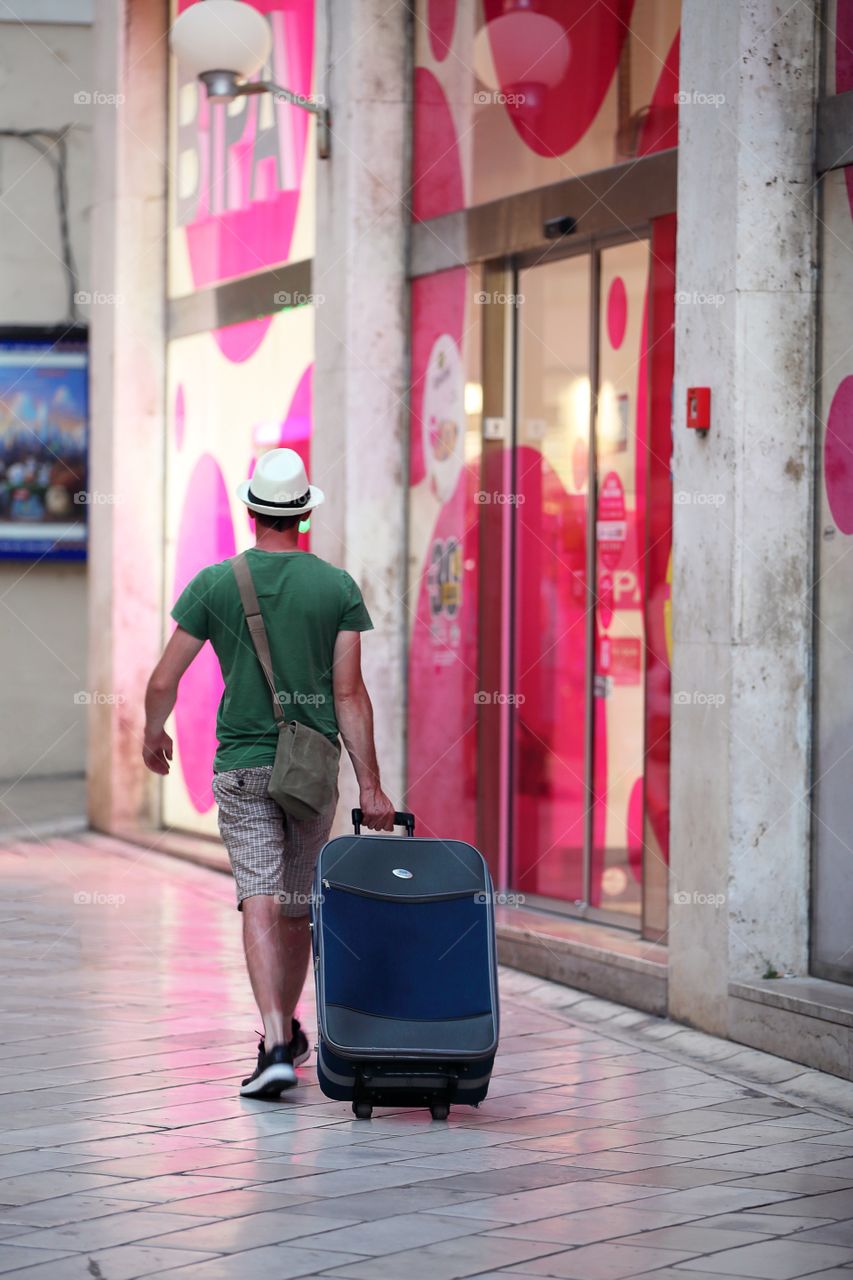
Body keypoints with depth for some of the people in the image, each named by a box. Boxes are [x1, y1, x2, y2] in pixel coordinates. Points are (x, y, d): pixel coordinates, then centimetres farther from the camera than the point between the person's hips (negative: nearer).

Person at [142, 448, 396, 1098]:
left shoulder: (215, 584, -3)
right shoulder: (338, 587, -2)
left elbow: (163, 683, -1)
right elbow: (350, 693, -6)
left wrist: (154, 734, 20)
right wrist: (370, 784, -4)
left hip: (242, 765, -1)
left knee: (261, 902, -8)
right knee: (298, 905, 16)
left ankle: (277, 1047, -22)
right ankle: (286, 1030, 31)